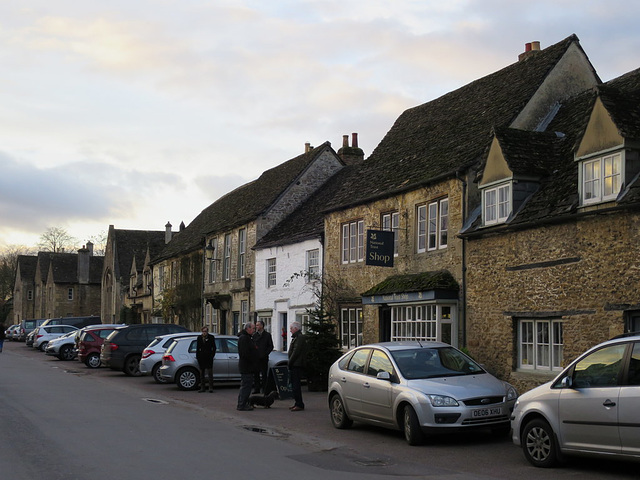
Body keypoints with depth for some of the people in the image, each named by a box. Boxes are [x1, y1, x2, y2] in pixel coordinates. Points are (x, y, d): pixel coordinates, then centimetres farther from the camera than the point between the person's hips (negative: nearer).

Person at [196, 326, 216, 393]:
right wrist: (197, 356, 4)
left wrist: (212, 355, -5)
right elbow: (197, 348, 12)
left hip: (209, 357, -3)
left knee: (210, 373, -5)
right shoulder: (199, 338, 9)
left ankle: (211, 388, -4)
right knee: (202, 373, 7)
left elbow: (214, 347, 3)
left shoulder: (211, 337, 0)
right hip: (201, 358, 3)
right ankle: (202, 388, 13)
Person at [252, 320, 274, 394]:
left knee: (264, 374, -1)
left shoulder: (267, 335, 2)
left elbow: (271, 346, 1)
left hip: (263, 358, -3)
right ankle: (256, 388, 13)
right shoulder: (254, 335, 12)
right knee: (256, 374, 6)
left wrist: (265, 354, -9)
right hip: (256, 358, 3)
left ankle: (264, 389, 4)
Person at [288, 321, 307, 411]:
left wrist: (290, 362, -13)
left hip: (297, 366, -11)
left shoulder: (300, 338, -13)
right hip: (295, 365, 11)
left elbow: (296, 352, -18)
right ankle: (297, 403, 17)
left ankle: (299, 405, -10)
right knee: (295, 385, 12)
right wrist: (290, 363, 16)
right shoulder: (296, 337, 21)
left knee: (296, 385, -11)